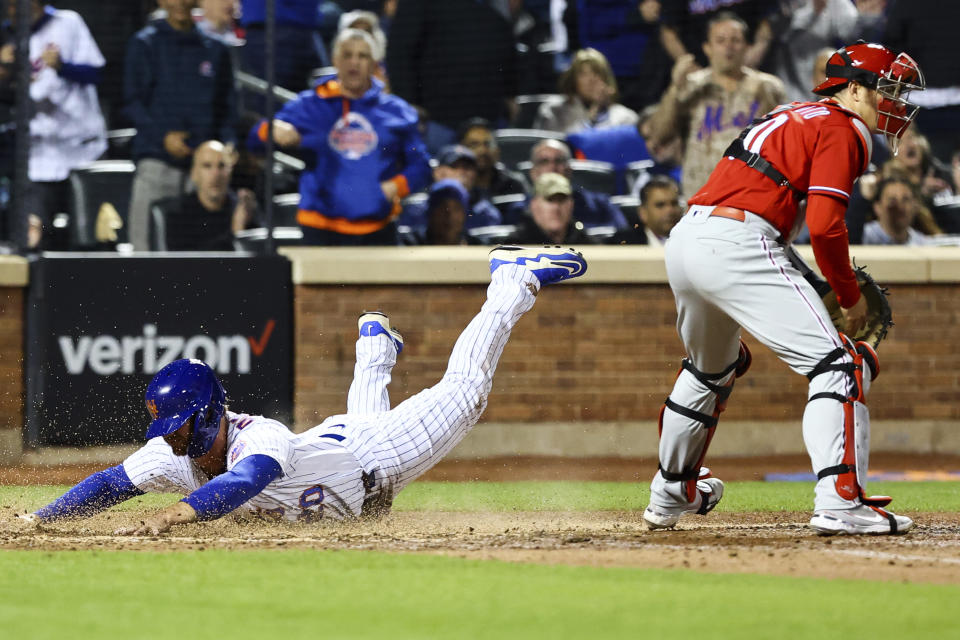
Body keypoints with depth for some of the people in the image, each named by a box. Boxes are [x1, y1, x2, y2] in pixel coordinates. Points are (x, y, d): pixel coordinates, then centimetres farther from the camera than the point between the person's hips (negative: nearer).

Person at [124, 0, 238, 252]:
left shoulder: (215, 49, 15)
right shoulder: (144, 44, 7)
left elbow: (227, 108, 17)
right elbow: (133, 101, 2)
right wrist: (163, 136, -13)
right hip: (157, 159, -2)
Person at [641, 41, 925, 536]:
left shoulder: (791, 116, 27)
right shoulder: (841, 131, -1)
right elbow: (824, 226, -13)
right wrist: (850, 296, 0)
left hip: (683, 238, 10)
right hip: (737, 246, -10)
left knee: (712, 366, 33)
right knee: (838, 363, -12)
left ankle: (670, 494, 46)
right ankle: (839, 503, -26)